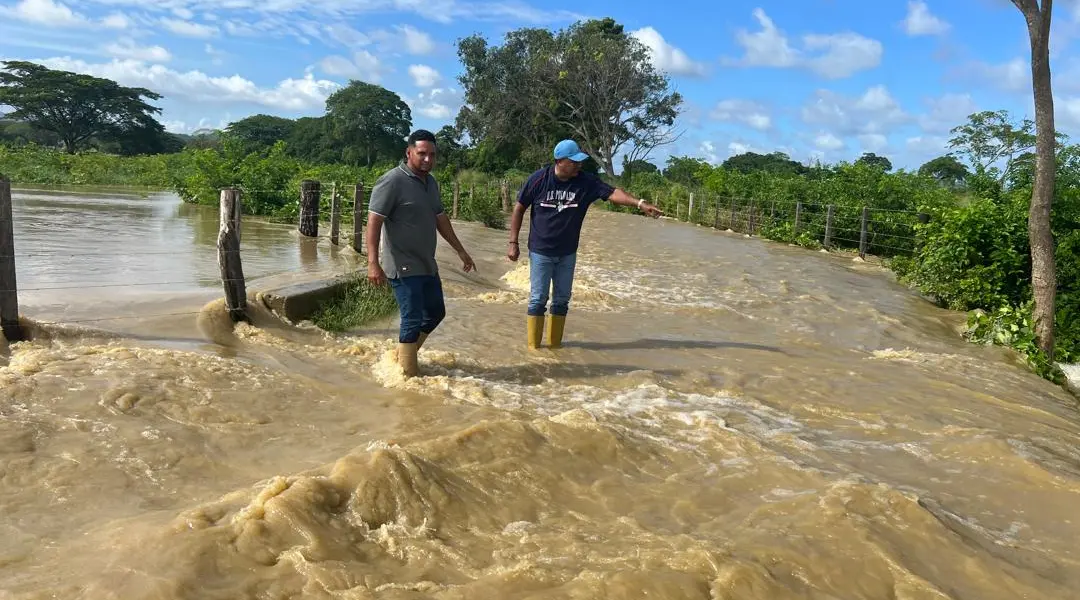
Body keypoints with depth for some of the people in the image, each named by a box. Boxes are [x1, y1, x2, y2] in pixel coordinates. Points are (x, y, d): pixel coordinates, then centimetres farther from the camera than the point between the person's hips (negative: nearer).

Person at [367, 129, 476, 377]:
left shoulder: (431, 182, 11)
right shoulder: (392, 181, -15)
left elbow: (440, 218, 22)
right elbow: (374, 221, -20)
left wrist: (460, 251, 24)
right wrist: (373, 263, -29)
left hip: (427, 265, 9)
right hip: (404, 267, -9)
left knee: (436, 313, 16)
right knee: (413, 321, -7)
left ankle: (402, 356, 31)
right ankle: (408, 375, 4)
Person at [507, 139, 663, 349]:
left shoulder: (587, 182, -7)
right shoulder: (539, 179, -12)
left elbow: (612, 193, -18)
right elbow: (519, 208, -4)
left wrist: (640, 203, -34)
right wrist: (513, 242, -6)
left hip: (568, 253, 3)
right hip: (540, 252, -3)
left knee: (562, 300, 9)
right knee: (538, 299, -1)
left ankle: (555, 344, 21)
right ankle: (533, 346, 8)